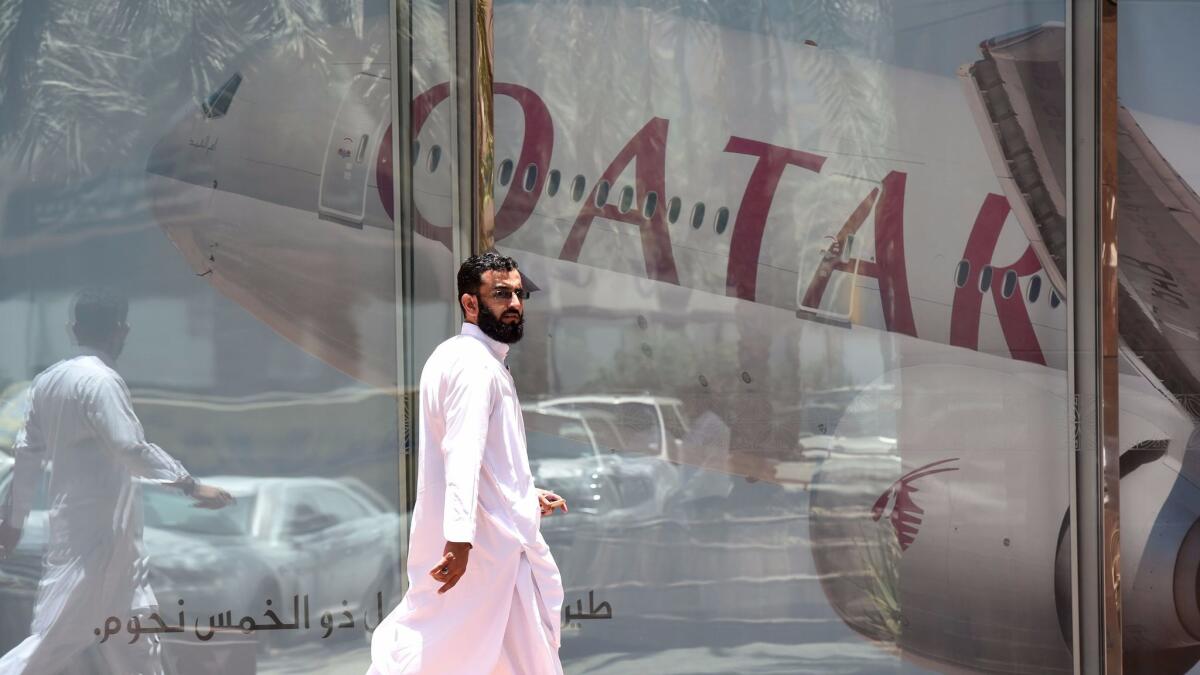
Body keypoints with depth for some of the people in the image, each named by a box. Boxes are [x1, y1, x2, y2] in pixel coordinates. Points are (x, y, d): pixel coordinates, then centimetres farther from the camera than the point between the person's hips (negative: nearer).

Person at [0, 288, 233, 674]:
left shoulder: (48, 380, 9)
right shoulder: (100, 381, -17)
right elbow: (131, 449, -26)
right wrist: (191, 486, -26)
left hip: (79, 529, 10)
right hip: (97, 534, -10)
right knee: (55, 642, -7)